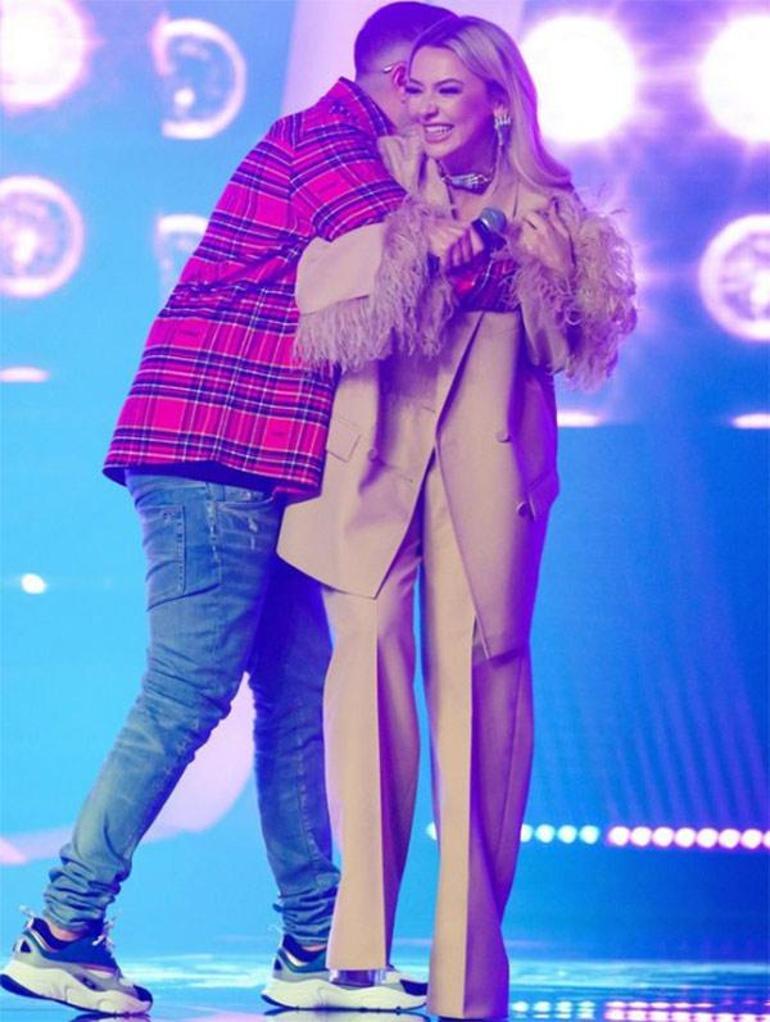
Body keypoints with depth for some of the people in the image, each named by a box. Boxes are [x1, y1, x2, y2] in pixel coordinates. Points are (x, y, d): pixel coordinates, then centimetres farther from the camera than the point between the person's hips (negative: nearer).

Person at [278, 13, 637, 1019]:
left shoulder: (544, 208, 17)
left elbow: (573, 348, 10)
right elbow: (321, 312, 3)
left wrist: (543, 264, -4)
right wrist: (418, 247, -7)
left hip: (488, 460, 0)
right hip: (371, 453, 0)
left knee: (479, 669, -8)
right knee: (370, 642, -18)